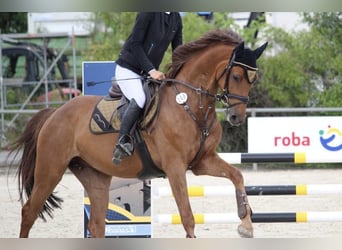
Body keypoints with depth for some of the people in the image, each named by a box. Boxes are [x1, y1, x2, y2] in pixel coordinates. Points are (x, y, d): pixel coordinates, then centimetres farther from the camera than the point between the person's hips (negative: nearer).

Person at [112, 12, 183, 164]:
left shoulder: (176, 18, 6)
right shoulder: (149, 12, -15)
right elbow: (135, 44, -18)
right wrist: (151, 70, -23)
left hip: (149, 73, 8)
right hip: (127, 69, -8)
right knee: (140, 98, -32)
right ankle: (122, 141, -32)